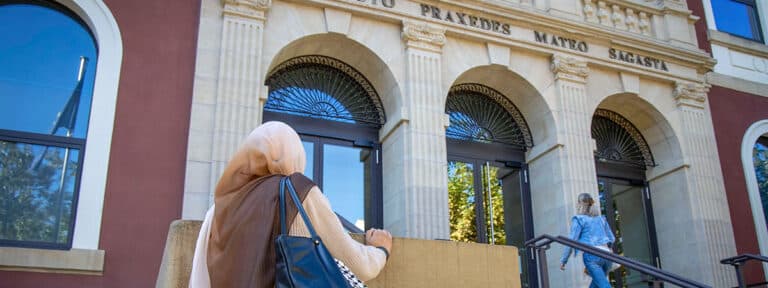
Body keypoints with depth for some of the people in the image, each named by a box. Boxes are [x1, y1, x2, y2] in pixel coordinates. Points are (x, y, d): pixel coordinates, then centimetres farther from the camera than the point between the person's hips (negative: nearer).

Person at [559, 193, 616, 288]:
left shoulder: (579, 219, 3)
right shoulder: (600, 218, 21)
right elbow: (612, 239, 22)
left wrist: (563, 260, 2)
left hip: (592, 256, -6)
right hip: (607, 255, 6)